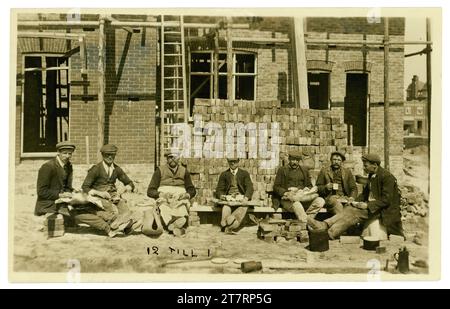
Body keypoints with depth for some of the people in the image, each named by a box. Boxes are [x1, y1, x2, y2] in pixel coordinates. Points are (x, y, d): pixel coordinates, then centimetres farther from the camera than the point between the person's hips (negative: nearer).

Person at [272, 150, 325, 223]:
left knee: (321, 201, -25)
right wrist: (286, 193, -13)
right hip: (288, 198, -4)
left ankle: (306, 219, -30)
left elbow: (310, 186, 24)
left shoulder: (304, 170, 24)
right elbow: (276, 187, 7)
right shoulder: (282, 170, 13)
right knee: (296, 205, -40)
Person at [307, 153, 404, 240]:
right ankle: (324, 224, -33)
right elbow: (365, 192, 23)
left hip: (382, 210, -8)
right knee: (349, 209, -17)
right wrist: (358, 202, 3)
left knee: (354, 212, -27)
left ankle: (330, 233, -37)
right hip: (370, 205, 8)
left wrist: (367, 205, -21)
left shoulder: (387, 177, -14)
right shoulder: (371, 175, 13)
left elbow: (386, 200, -18)